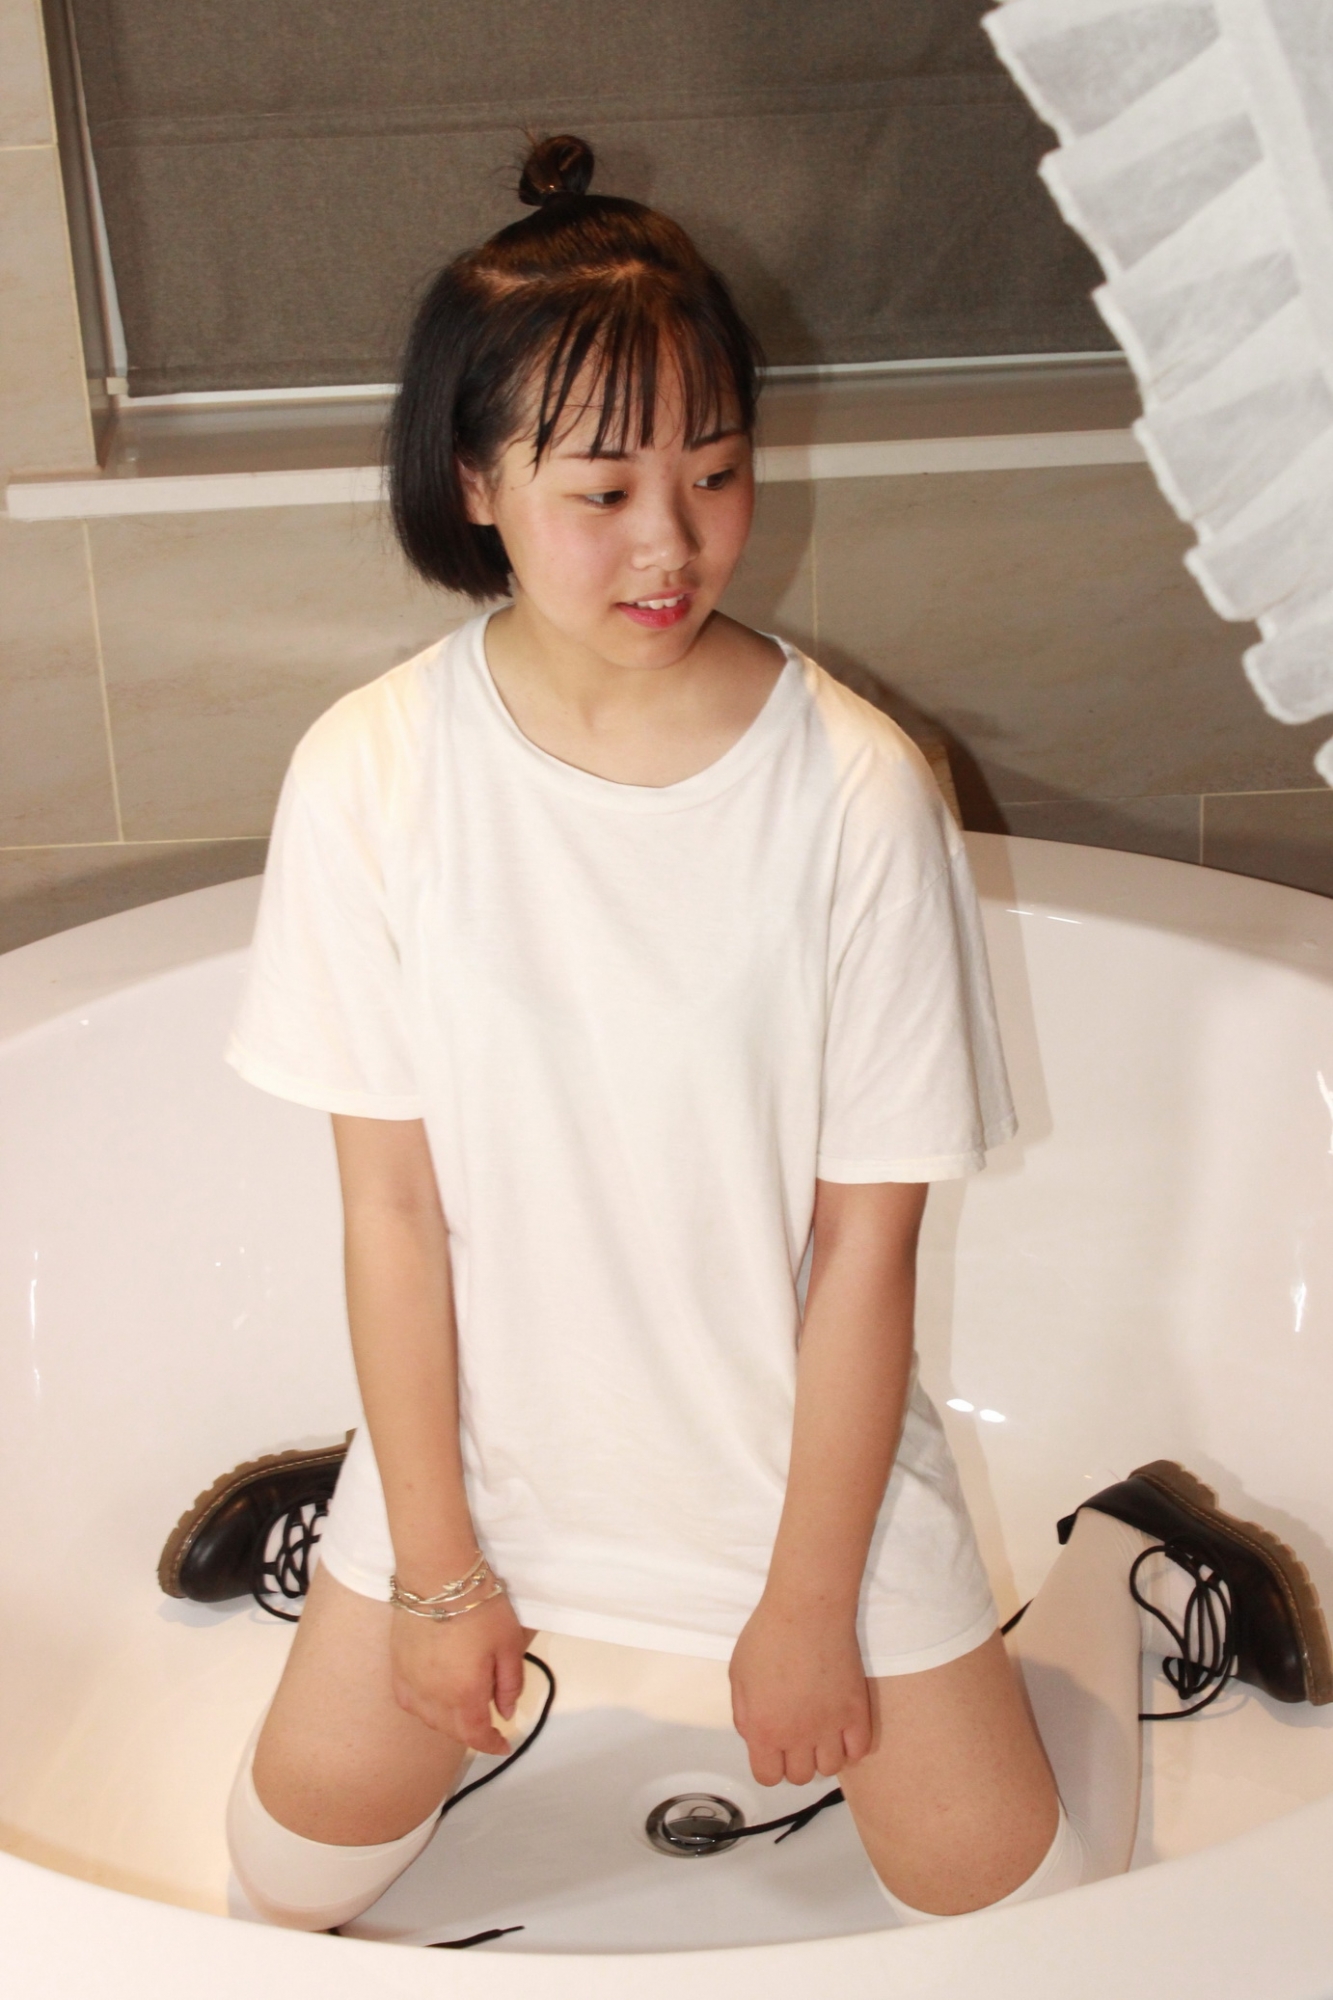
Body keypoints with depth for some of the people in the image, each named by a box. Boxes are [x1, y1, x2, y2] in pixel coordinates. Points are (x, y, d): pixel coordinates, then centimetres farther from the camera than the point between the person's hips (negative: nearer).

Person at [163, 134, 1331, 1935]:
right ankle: (358, 1535, 38)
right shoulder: (371, 774, -17)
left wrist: (809, 1598, -8)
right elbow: (391, 1197, -11)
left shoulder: (855, 788, -21)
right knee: (302, 1849, 13)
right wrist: (435, 1566, -5)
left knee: (1006, 1884, 10)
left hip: (801, 1435, -1)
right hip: (491, 1417, 2)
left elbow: (868, 1232, -14)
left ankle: (1120, 1560, 35)